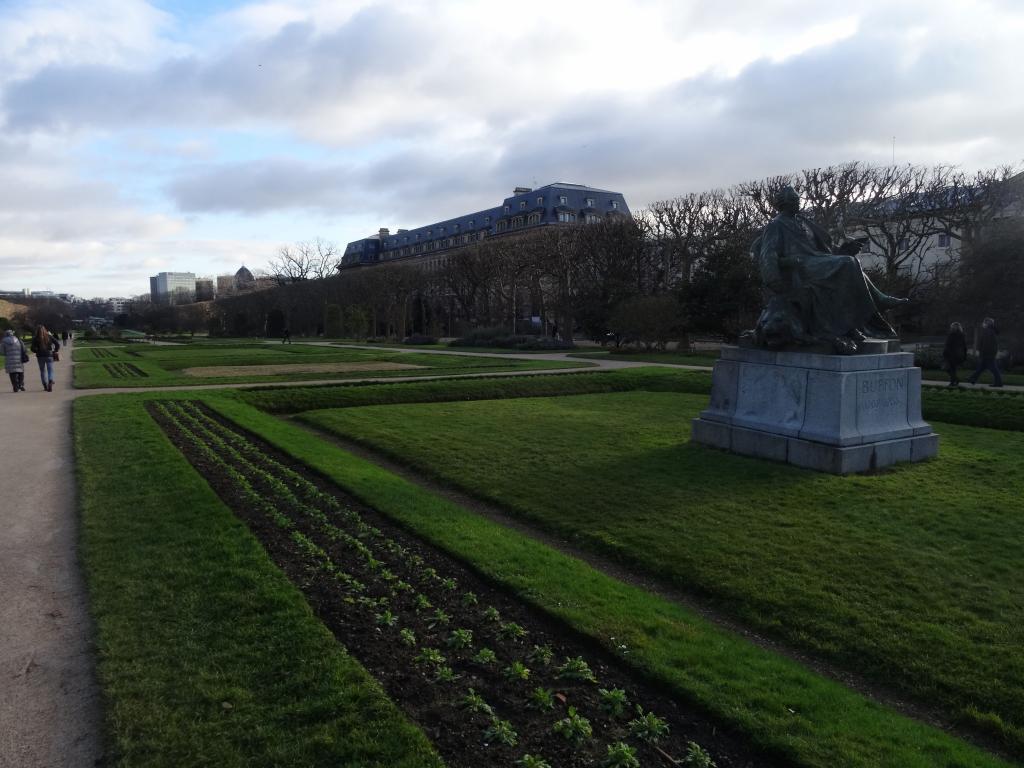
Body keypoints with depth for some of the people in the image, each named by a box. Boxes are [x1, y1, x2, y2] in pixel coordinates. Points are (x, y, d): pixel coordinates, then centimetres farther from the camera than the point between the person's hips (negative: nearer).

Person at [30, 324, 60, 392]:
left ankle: (45, 385, 14)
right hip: (49, 355, 0)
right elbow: (58, 344, -5)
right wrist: (54, 351, 7)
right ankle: (50, 382, -23)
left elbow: (33, 348, -9)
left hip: (40, 356, 0)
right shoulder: (49, 336, -2)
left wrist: (37, 351, 10)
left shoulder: (35, 338, -4)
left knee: (42, 371, 12)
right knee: (50, 370, 2)